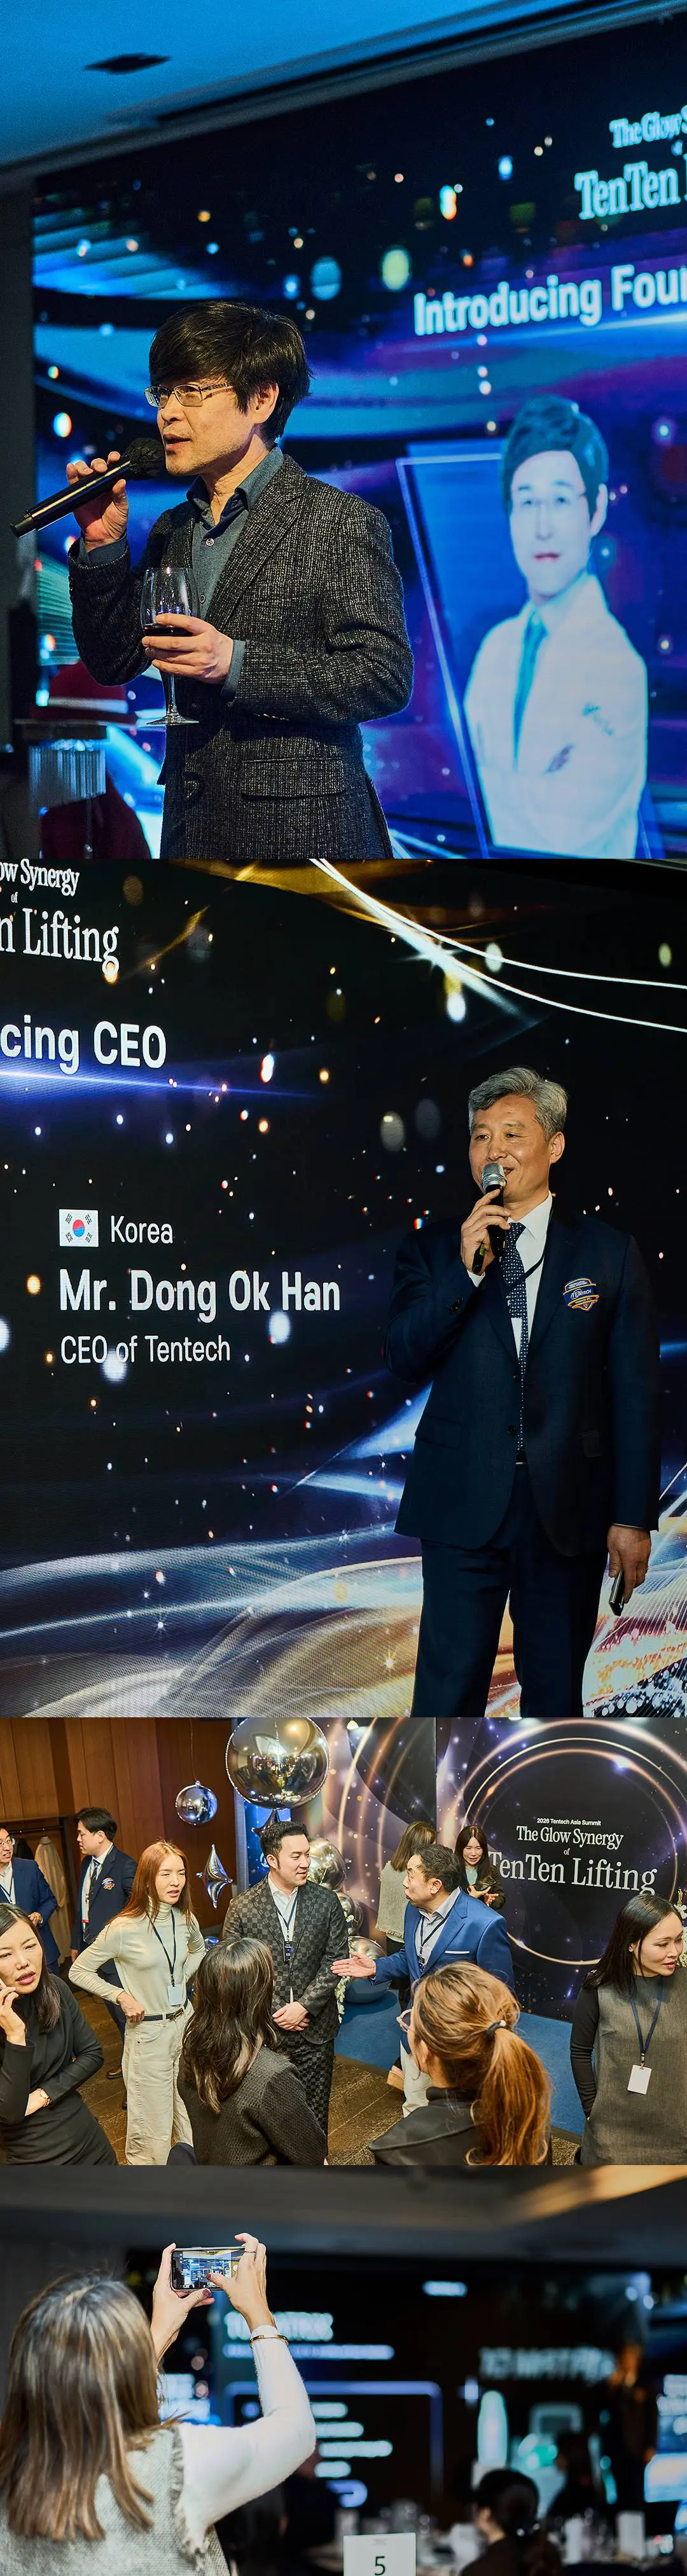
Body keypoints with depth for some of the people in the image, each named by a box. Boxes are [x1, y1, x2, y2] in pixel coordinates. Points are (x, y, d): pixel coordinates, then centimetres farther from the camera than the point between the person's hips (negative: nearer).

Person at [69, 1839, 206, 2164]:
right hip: (149, 2031, -5)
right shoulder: (124, 1928, -17)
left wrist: (183, 1978, 9)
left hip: (185, 2022, 5)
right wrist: (122, 1997, -13)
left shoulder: (185, 1919, 0)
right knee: (152, 2128, 1)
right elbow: (79, 1972, -7)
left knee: (193, 2116, 12)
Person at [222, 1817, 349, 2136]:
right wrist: (274, 2014, -9)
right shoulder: (242, 1908, -6)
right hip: (263, 2032, -1)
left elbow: (335, 1960, -2)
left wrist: (305, 2006, -12)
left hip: (315, 2031, 1)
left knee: (315, 2119, 8)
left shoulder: (326, 1902, -1)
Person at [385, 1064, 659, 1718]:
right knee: (448, 1689, -1)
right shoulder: (432, 1249, 7)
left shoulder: (609, 1254, 4)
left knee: (555, 1694, 9)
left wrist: (634, 1516, -2)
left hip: (569, 1512, 0)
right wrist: (465, 1269, -15)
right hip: (463, 1508, 0)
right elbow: (404, 1359, -4)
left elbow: (636, 1393, 3)